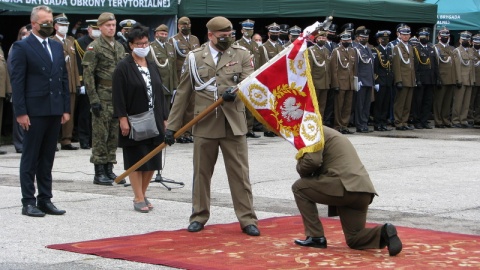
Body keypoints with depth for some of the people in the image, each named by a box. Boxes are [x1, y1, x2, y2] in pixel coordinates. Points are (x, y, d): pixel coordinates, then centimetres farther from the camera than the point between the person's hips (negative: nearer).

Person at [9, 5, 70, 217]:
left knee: (47, 158, 10)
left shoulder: (57, 47, 14)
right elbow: (17, 82, -10)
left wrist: (66, 108, 9)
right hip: (34, 111, -6)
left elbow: (64, 79, 15)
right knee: (30, 158, 1)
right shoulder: (21, 47, -6)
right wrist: (20, 112, -15)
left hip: (54, 111, 6)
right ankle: (28, 202, 6)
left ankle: (45, 200, 16)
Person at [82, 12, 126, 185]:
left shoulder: (120, 47, 14)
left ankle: (109, 169, 16)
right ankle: (99, 173, 1)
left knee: (114, 135, 9)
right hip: (102, 97, -6)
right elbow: (88, 75, -11)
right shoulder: (94, 48, -6)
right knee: (100, 134, -3)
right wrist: (93, 99, -16)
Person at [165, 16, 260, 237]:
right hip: (204, 125, 1)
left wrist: (237, 91, -27)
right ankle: (199, 216, 20)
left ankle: (247, 219, 6)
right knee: (201, 173, 8)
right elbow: (182, 94, 6)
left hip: (234, 125, 0)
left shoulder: (241, 55, 5)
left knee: (240, 173, 1)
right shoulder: (195, 58, 5)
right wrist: (172, 126, 4)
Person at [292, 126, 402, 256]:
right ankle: (383, 233, -10)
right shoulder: (329, 133, 34)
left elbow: (313, 161, -13)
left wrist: (300, 167, 7)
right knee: (354, 240, 17)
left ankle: (316, 237, 5)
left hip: (346, 187, -9)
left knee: (299, 187, 9)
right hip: (364, 192, 9)